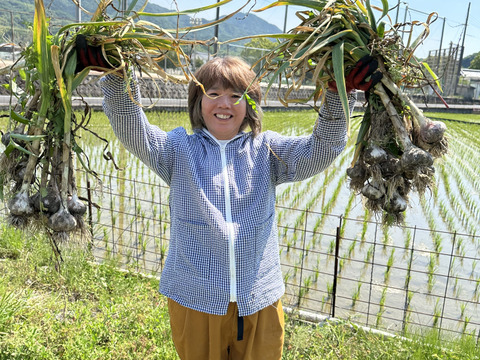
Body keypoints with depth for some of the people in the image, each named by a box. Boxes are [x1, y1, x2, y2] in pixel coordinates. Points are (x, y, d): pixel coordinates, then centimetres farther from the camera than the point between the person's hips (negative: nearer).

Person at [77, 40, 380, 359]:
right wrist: (119, 78, -29)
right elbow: (131, 130, -14)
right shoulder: (179, 148, 0)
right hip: (194, 300, -1)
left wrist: (338, 95, -25)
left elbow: (323, 148, -10)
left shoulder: (267, 150, 1)